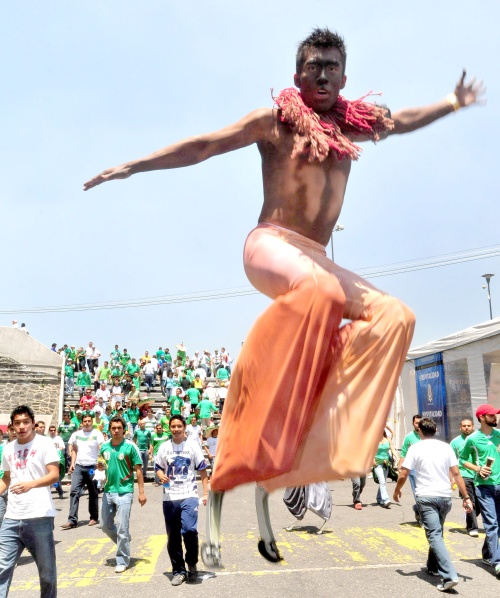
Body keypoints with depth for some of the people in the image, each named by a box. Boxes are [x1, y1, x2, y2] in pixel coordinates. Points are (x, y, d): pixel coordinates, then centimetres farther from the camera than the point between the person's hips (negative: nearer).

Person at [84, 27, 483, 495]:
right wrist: (133, 165, -2)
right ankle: (262, 438, -33)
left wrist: (453, 103, 44)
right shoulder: (275, 121, 4)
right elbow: (203, 147, 2)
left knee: (394, 315, -9)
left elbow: (401, 122, 37)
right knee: (320, 289, -38)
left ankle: (326, 435, -15)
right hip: (271, 247, -6)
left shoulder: (349, 126, 19)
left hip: (317, 261, 7)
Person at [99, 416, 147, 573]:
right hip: (108, 491, 6)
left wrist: (141, 492, -9)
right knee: (105, 525, 14)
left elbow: (138, 470, -6)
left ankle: (122, 561, 12)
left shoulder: (130, 446, -9)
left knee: (122, 528, -3)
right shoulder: (104, 447, 5)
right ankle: (124, 542, 39)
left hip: (124, 491, -5)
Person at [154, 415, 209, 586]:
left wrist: (206, 493, -3)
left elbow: (202, 470, 3)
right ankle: (178, 571, 22)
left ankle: (192, 563, 7)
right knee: (173, 537, 7)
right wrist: (161, 476, -8)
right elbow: (158, 468, 16)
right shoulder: (164, 447, 6)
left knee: (189, 530, -18)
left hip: (189, 496, -3)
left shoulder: (192, 445, 0)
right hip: (169, 498, 3)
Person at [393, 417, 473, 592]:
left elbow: (403, 475, -7)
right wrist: (466, 497, 5)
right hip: (445, 496, 5)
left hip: (426, 497, -5)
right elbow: (456, 474, 0)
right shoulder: (446, 447, 4)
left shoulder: (415, 448, -5)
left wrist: (397, 490, 11)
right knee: (437, 533, 22)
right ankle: (433, 566, 36)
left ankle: (449, 575, -19)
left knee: (435, 535, -6)